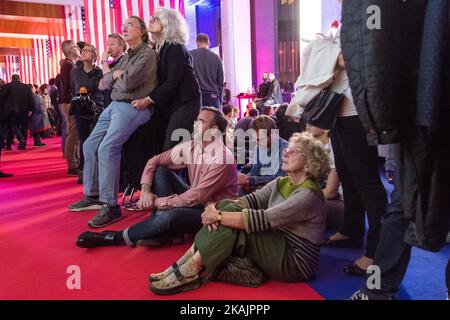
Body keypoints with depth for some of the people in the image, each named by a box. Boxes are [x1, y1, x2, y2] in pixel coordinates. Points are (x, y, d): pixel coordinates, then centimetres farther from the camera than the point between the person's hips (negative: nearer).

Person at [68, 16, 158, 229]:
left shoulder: (147, 54, -7)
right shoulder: (125, 57, 22)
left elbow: (128, 82, -18)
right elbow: (105, 83, 18)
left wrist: (116, 75, 3)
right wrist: (114, 75, -2)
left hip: (133, 107, -10)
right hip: (114, 105, 10)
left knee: (107, 148, -25)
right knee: (90, 145, 7)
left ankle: (110, 206, -21)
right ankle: (92, 196, 17)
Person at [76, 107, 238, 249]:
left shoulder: (222, 159, -25)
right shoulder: (190, 147, -3)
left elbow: (194, 198, -25)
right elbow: (154, 161, 2)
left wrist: (158, 202, -18)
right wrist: (145, 191, -13)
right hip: (194, 202, 7)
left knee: (171, 215, -35)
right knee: (160, 170, -7)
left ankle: (117, 237, -12)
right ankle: (167, 230, -10)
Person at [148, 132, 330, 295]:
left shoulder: (308, 195, -20)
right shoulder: (281, 183, 8)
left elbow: (262, 219, -30)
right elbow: (250, 200, -5)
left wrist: (218, 216, -26)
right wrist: (214, 208, -22)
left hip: (294, 262, -8)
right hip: (275, 247, 8)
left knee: (233, 226, -26)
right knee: (228, 207, -11)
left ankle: (188, 273, -20)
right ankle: (185, 266, -16)